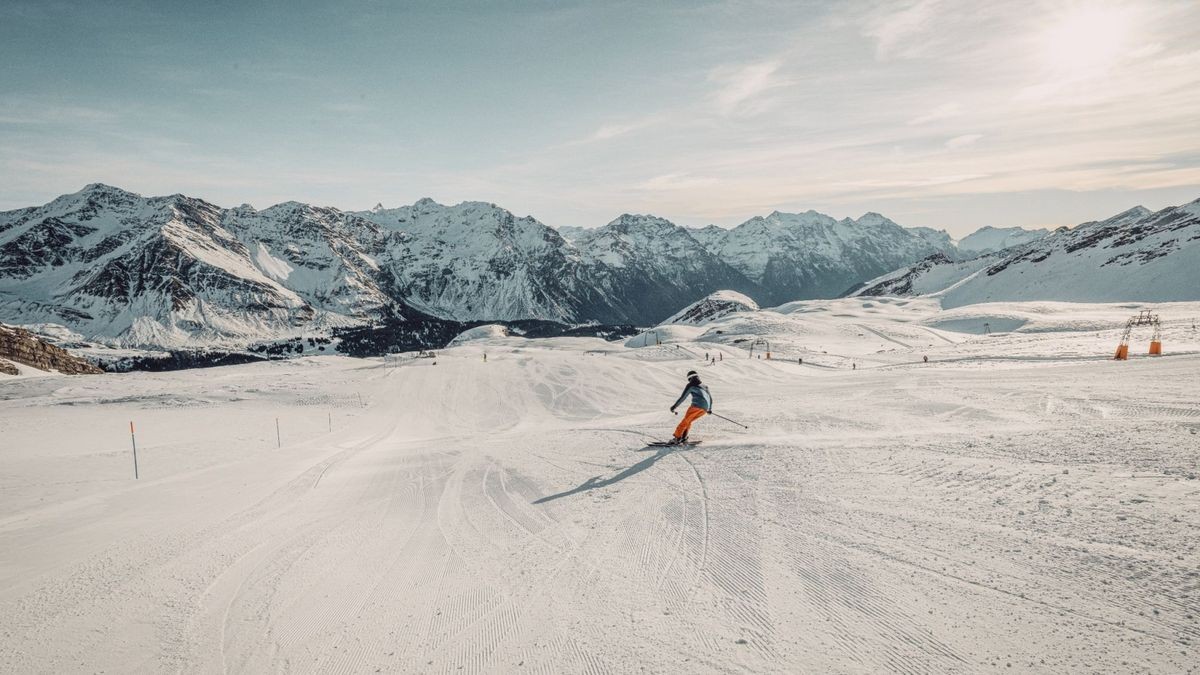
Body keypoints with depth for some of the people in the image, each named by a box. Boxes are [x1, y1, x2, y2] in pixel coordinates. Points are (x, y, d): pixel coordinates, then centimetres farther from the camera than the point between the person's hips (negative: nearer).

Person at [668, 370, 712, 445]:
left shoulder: (691, 385, 11)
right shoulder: (704, 386, 31)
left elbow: (683, 397, 4)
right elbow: (710, 398, 39)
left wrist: (674, 406, 6)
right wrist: (710, 409, 54)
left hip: (697, 405, -6)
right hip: (705, 408, 6)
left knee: (685, 421, -7)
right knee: (688, 422, 15)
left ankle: (677, 437, -20)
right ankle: (684, 437, 0)